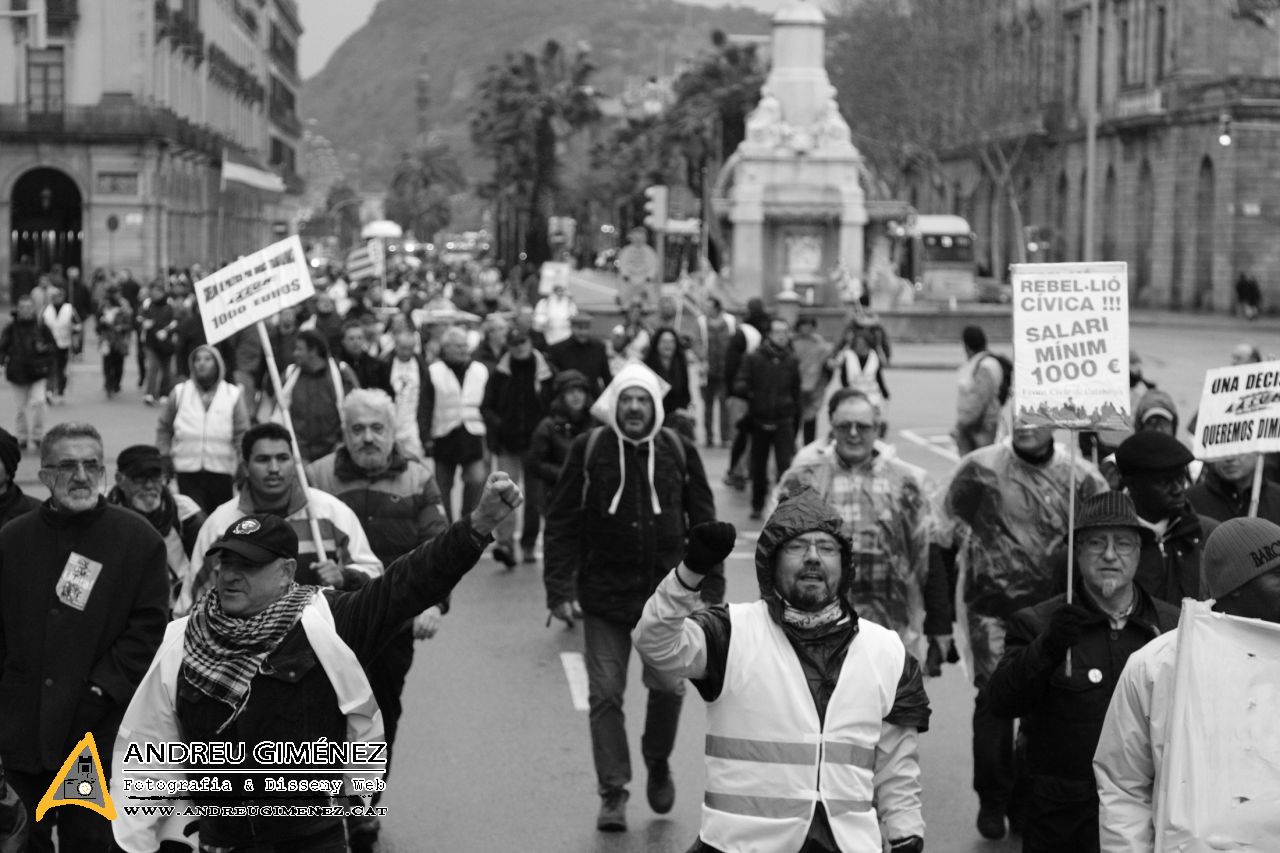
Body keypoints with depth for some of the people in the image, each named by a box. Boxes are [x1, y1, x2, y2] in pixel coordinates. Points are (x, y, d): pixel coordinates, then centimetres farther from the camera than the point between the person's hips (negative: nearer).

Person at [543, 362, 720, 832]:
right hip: (604, 594, 0)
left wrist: (710, 590, 2)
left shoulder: (678, 451, 2)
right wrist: (559, 590, -6)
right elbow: (561, 523, -1)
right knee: (606, 695, 2)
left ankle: (658, 764, 28)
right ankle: (612, 793, 13)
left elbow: (703, 523, 6)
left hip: (666, 595, 1)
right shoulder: (588, 449, -3)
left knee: (667, 686, -1)